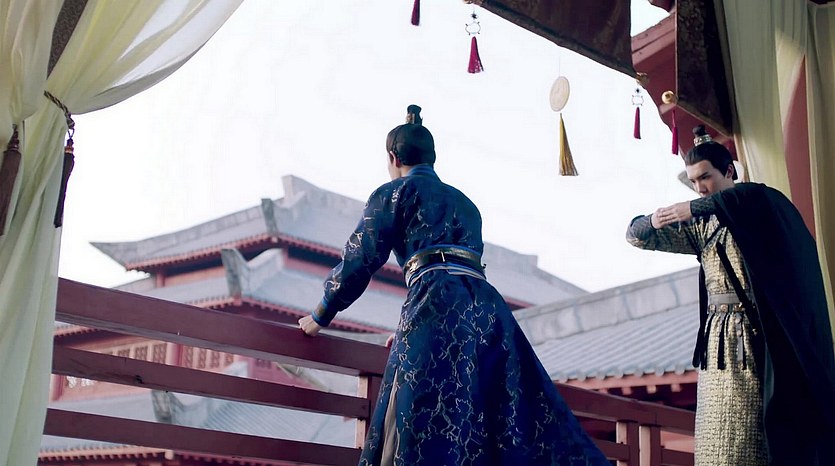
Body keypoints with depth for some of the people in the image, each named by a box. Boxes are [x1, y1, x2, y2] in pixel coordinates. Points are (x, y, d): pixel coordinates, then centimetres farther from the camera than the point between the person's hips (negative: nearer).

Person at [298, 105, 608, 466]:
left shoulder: (394, 192, 12)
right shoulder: (464, 202, 32)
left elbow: (359, 260, 7)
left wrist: (320, 317, 19)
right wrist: (409, 325, 48)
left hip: (439, 307, -6)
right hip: (487, 307, 6)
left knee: (427, 436, -10)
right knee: (518, 434, 1)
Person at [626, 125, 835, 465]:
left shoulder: (761, 205, -2)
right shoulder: (700, 226, 15)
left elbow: (751, 194, -27)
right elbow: (636, 236, 15)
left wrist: (695, 208, -27)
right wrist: (654, 220, -8)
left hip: (757, 332, -6)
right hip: (718, 334, 6)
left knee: (756, 432, -8)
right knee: (720, 437, 2)